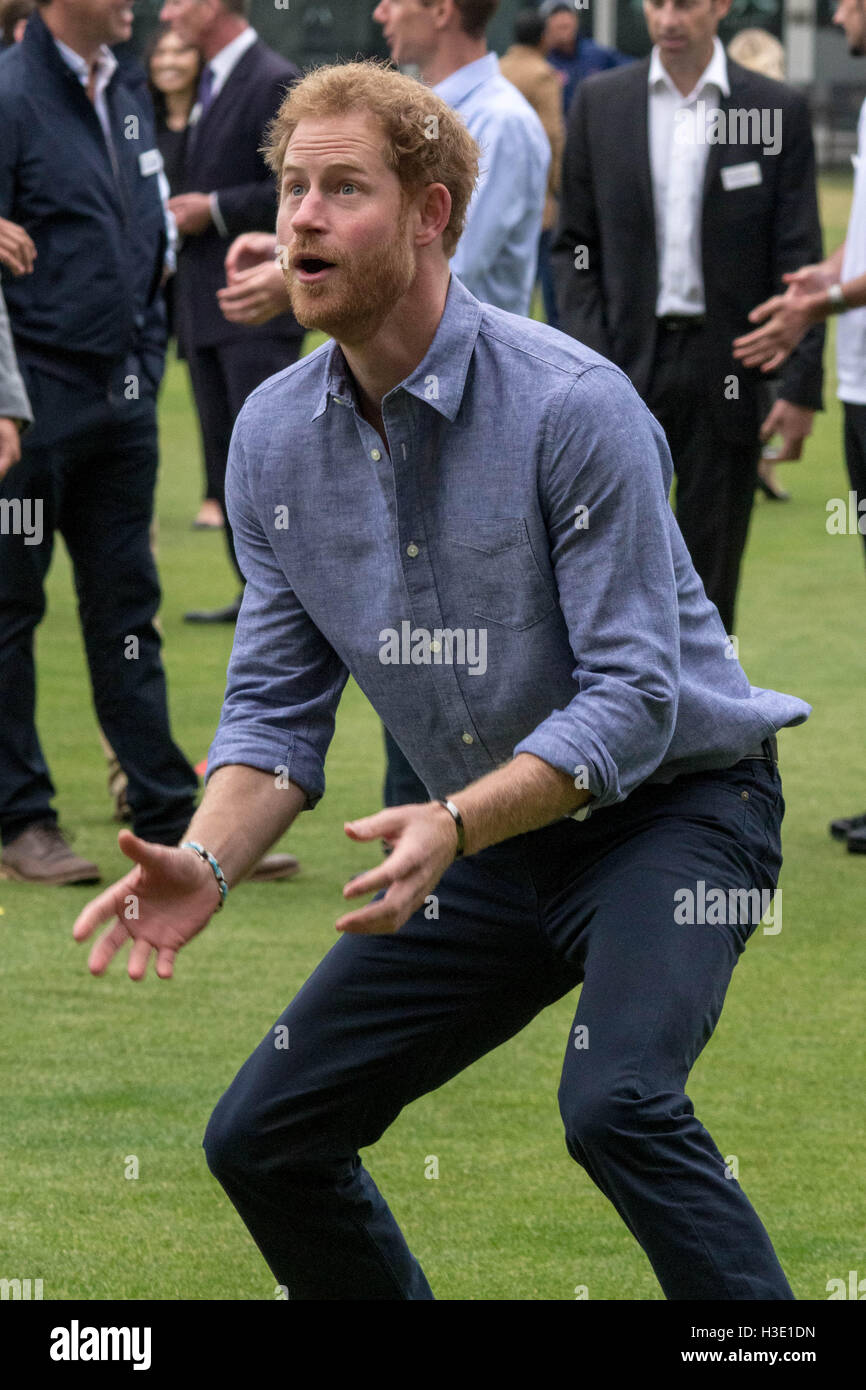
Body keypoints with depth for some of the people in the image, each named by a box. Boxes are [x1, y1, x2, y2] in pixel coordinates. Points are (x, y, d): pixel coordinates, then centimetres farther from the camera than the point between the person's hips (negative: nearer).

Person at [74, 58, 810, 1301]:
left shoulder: (572, 404, -23)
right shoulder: (273, 437, -3)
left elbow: (633, 696, -24)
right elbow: (277, 706, 1)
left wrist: (452, 826, -37)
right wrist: (207, 863, -18)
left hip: (671, 805, -7)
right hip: (492, 839, 7)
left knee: (616, 1103, -33)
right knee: (261, 1140, 3)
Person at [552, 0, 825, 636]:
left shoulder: (778, 111, 0)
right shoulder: (599, 102, 5)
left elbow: (798, 261, -1)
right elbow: (576, 245, 7)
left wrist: (801, 387, -6)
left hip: (727, 374, -1)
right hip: (627, 367, 1)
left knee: (710, 575, 5)